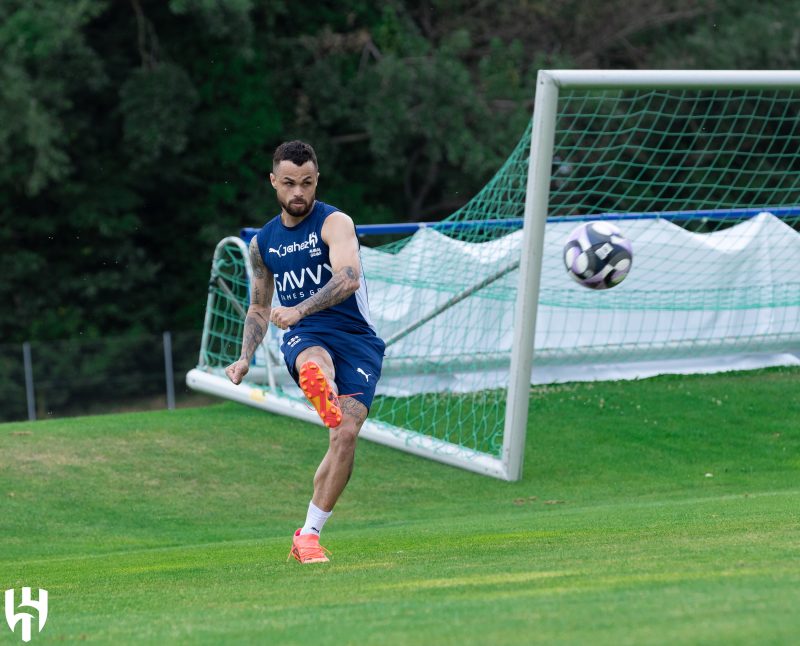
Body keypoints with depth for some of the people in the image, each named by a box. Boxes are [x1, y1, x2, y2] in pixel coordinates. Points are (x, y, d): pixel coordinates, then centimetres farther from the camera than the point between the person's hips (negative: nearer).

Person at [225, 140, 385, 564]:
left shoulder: (335, 223, -4)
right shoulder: (263, 243, 14)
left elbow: (349, 277, -23)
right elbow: (259, 308, 27)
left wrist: (299, 310, -37)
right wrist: (245, 358, 9)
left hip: (357, 341, -2)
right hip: (304, 338, 2)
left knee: (345, 437, -18)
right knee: (314, 363, -38)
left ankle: (308, 536, -7)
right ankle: (324, 397, -78)